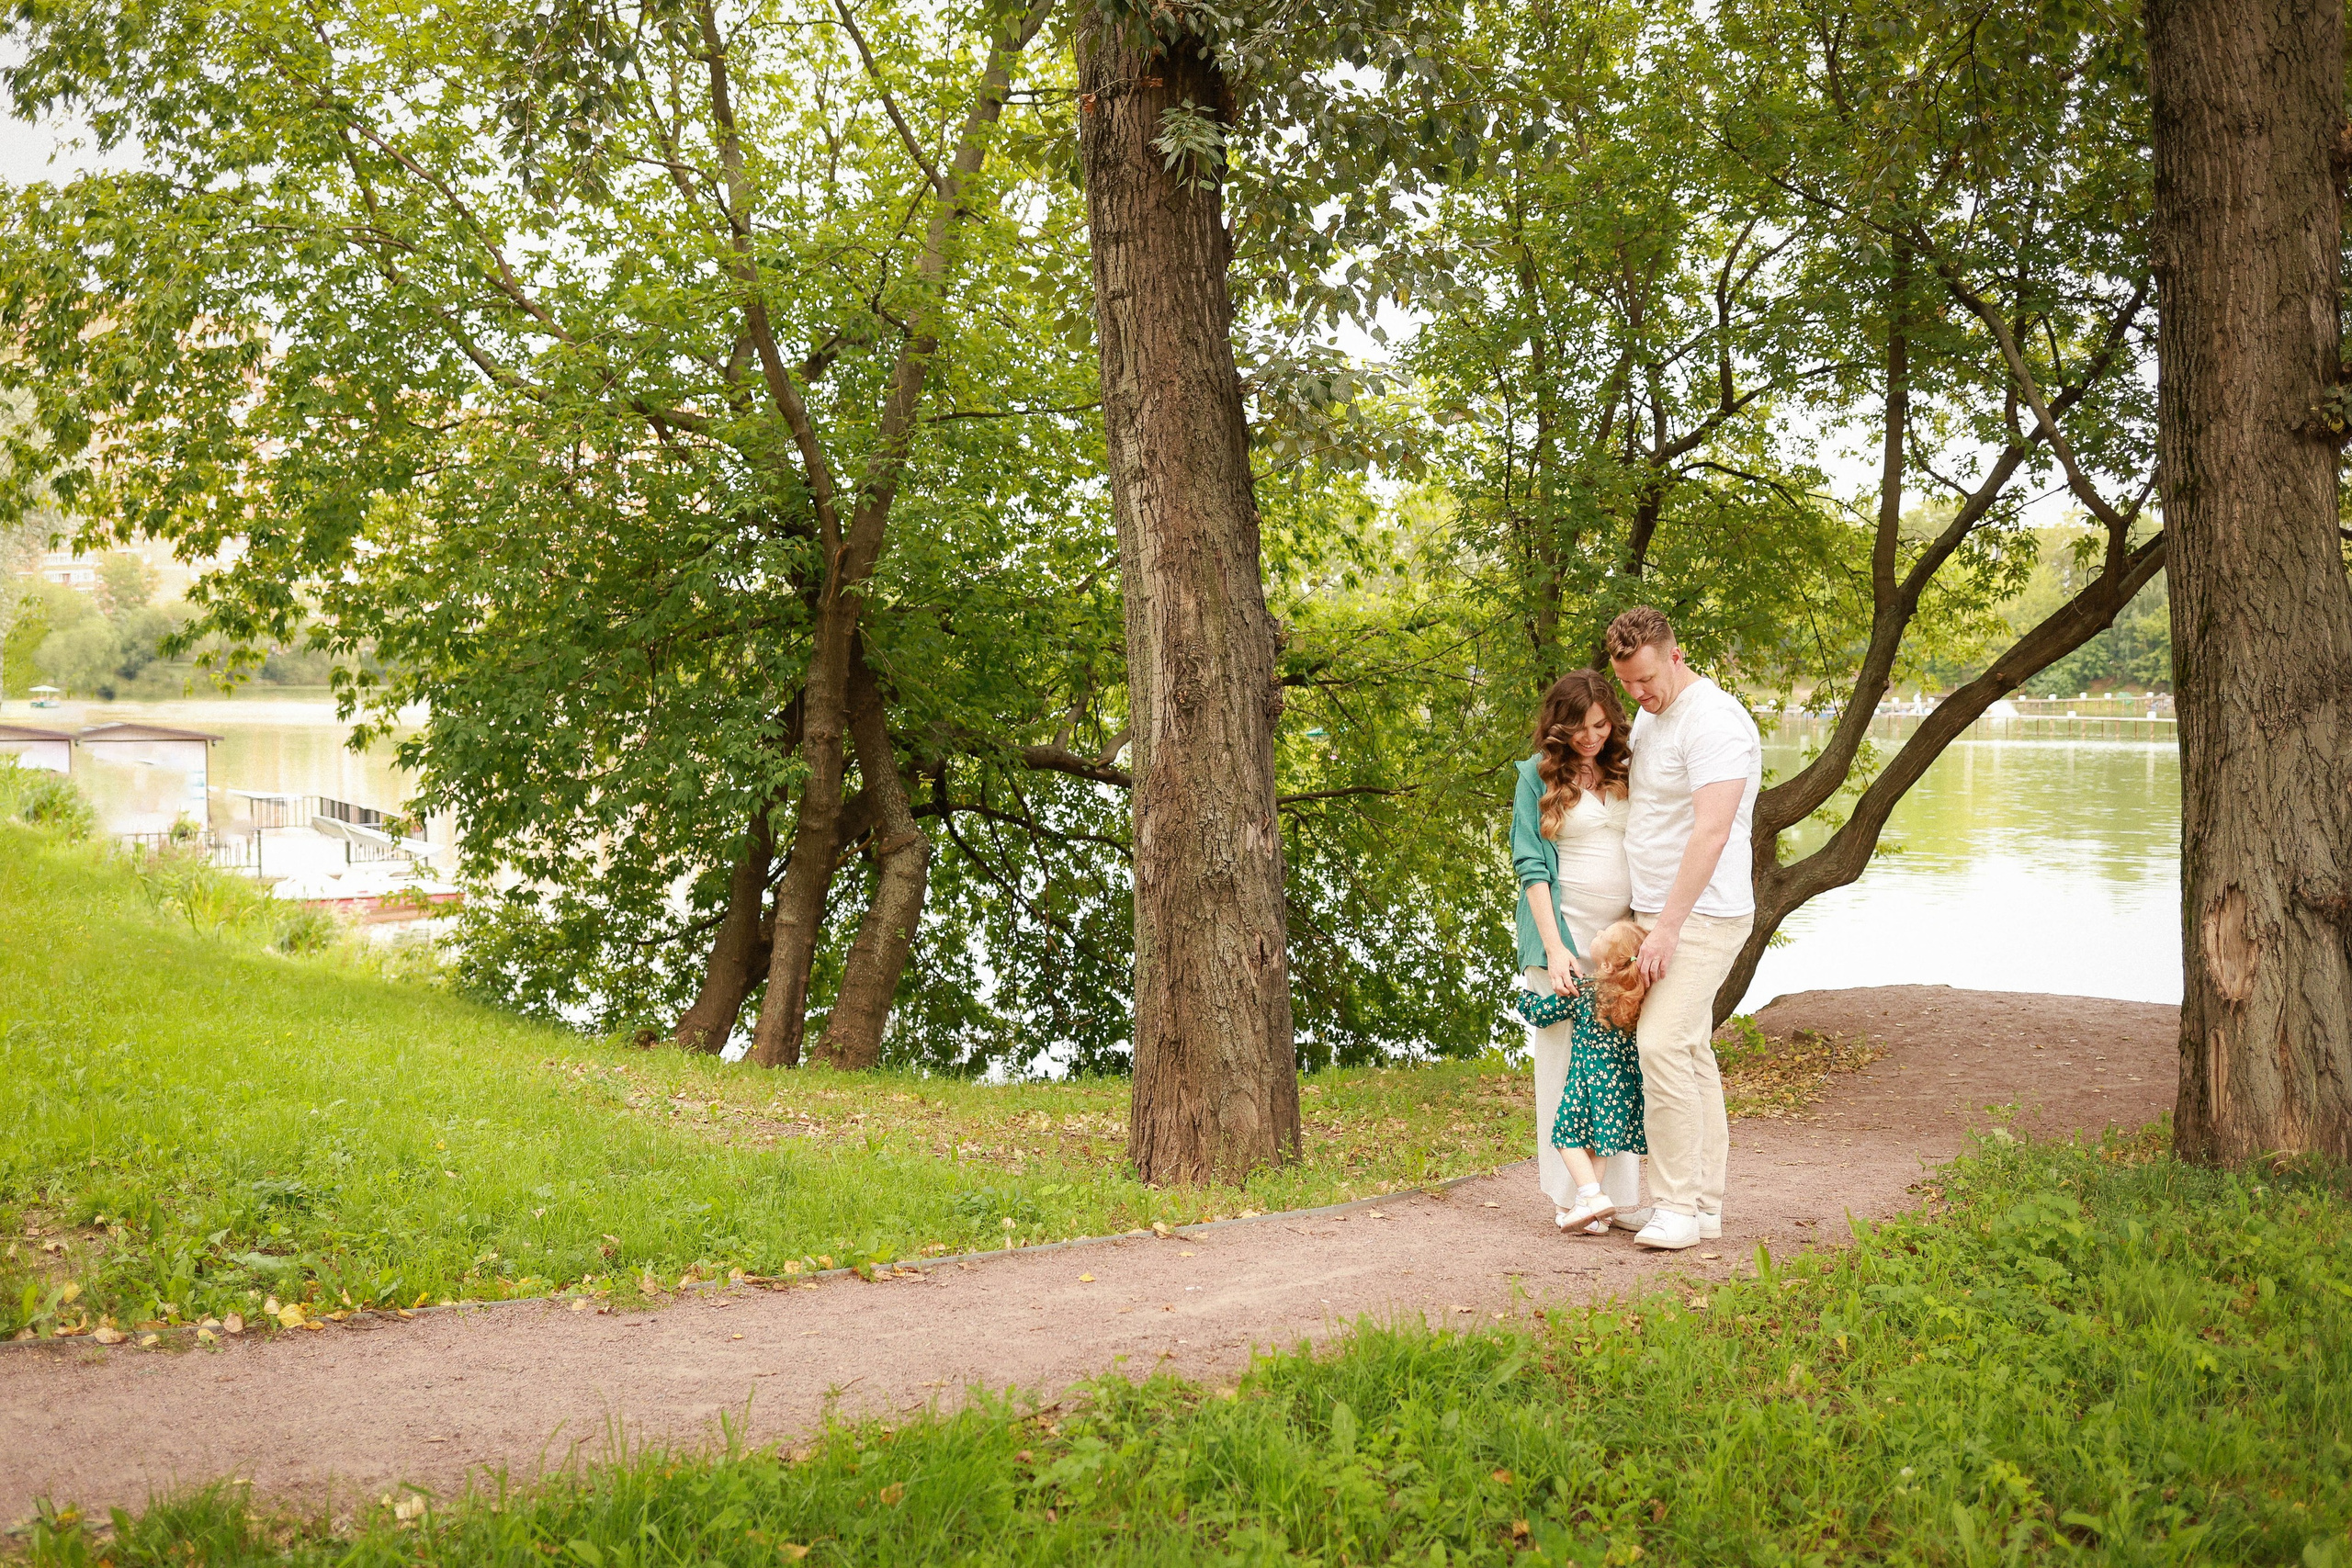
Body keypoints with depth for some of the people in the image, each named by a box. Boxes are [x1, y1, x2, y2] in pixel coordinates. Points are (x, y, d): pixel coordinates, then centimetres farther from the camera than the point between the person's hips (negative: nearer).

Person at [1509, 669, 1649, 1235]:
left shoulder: (1628, 771, 11)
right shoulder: (1539, 775, 1)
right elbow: (1531, 865, -3)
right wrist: (1554, 947, -11)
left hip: (1625, 934, 3)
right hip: (1565, 933, -3)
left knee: (1621, 1060, 2)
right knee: (1568, 1059, -5)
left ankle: (1619, 1195, 6)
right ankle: (1574, 1194, -4)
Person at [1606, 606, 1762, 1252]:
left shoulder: (1713, 721, -17)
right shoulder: (1647, 719, 14)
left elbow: (1711, 832, -24)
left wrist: (1667, 928, -25)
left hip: (1700, 918, -9)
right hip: (1659, 915, 9)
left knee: (1664, 1046, -16)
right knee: (1691, 1054, 10)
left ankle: (1677, 1206, -10)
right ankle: (1705, 1205, 14)